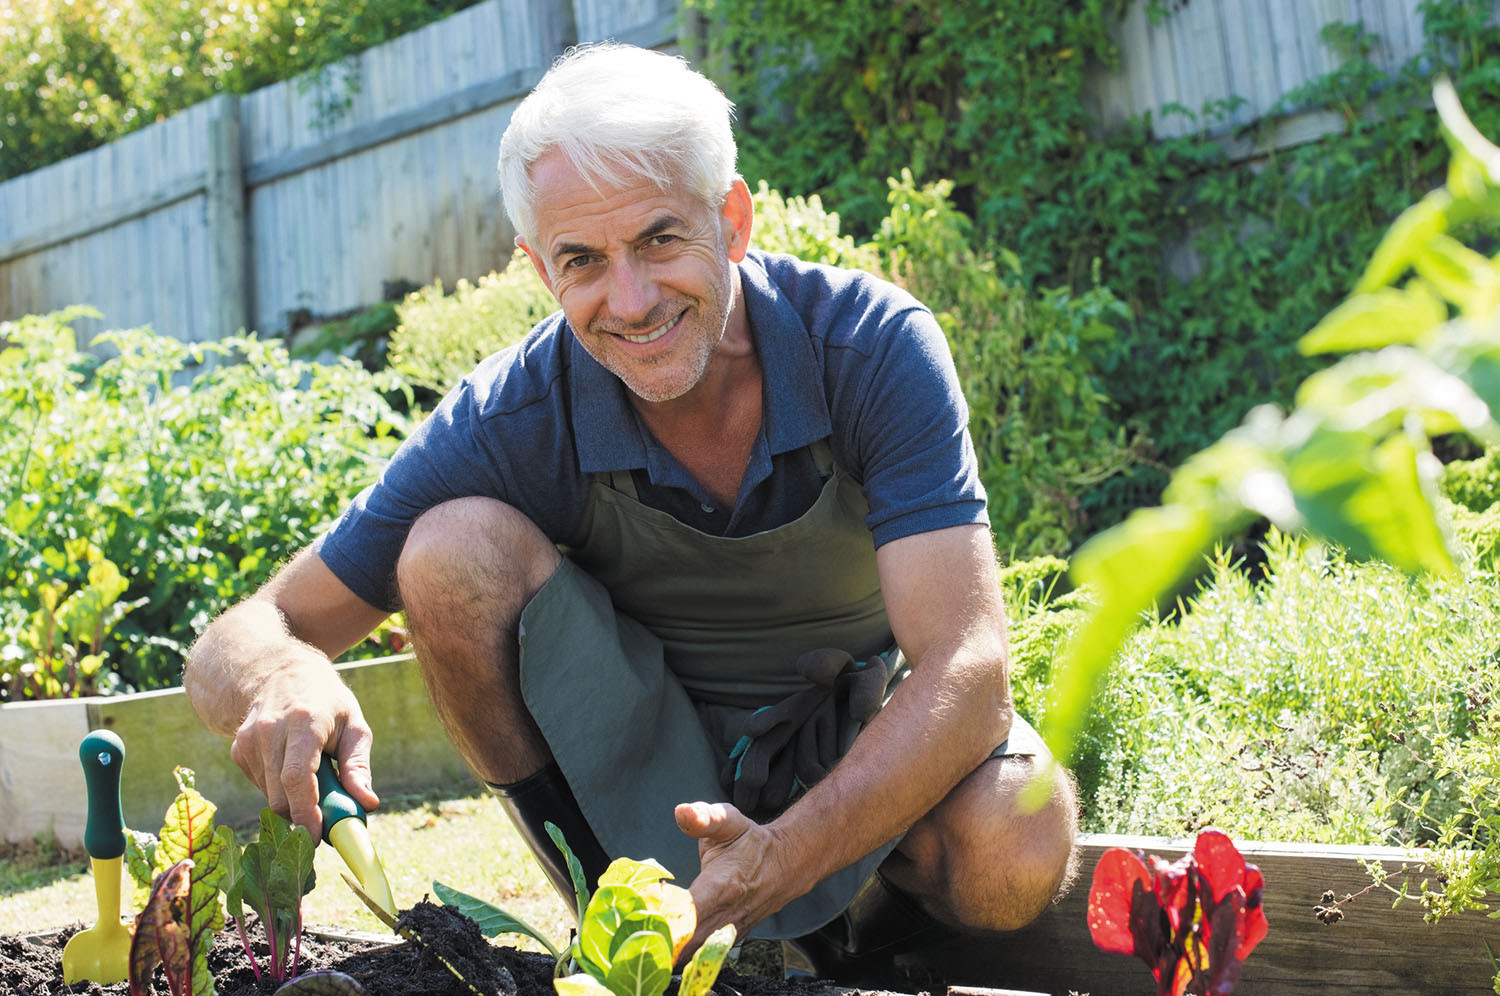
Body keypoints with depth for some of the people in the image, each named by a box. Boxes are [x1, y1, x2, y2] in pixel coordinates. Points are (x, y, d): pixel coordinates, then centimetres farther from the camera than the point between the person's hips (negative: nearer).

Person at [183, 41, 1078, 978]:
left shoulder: (874, 346, -23)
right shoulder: (507, 423, -20)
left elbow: (967, 667, -31)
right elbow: (236, 644, -18)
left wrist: (781, 860, -47)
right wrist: (283, 677, -44)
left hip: (871, 743, -1)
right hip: (652, 761, 2)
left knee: (1017, 851, -35)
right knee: (456, 547, -24)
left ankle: (882, 898, 3)